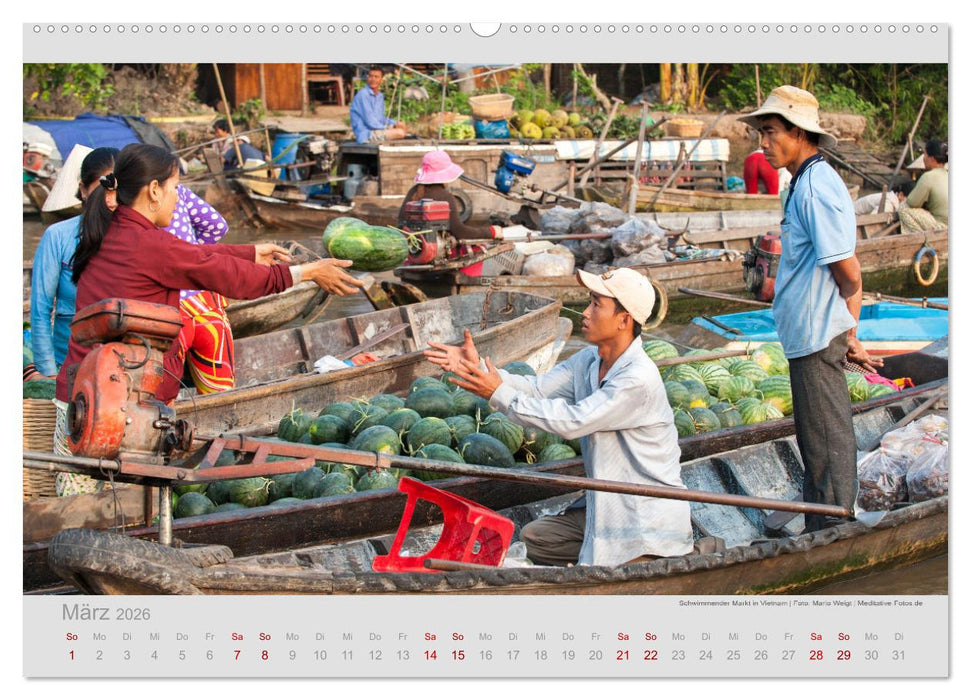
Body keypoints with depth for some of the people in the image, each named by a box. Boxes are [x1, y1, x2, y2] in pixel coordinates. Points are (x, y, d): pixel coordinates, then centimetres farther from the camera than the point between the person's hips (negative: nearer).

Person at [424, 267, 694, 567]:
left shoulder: (639, 379, -27)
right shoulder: (588, 361, 2)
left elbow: (572, 421, -28)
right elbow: (538, 388, -2)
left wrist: (501, 394, -24)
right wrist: (478, 367, -16)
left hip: (650, 521, -9)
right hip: (605, 506, 9)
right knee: (534, 538, 10)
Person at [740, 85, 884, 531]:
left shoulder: (816, 189, -19)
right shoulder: (807, 182, 14)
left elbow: (848, 274, -18)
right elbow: (847, 276, 17)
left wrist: (848, 335, -3)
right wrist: (849, 335, 16)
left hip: (816, 336, -11)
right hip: (808, 335, 11)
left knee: (827, 444, -2)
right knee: (818, 441, 17)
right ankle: (820, 535, 28)